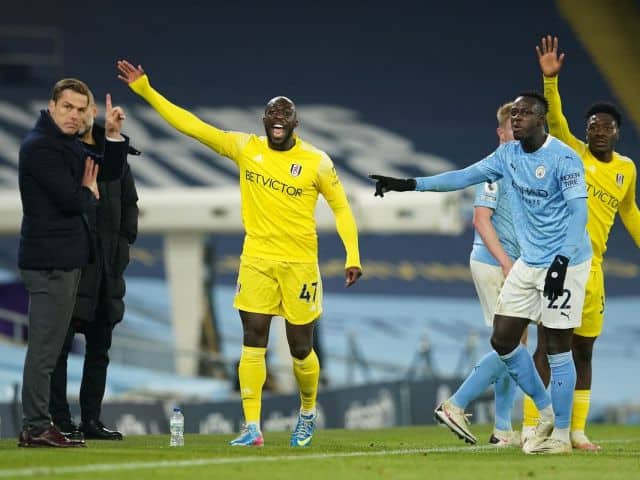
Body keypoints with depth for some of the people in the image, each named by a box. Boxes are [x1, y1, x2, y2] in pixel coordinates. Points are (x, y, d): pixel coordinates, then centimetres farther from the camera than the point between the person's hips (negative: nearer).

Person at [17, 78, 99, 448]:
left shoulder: (68, 145, 17)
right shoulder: (40, 146, -14)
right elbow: (71, 200, -20)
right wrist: (89, 195, 1)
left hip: (66, 257, 10)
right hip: (50, 260, -10)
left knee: (49, 346, 12)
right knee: (45, 346, -9)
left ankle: (39, 425, 16)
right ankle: (36, 428, -8)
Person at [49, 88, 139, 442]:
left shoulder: (113, 148, 14)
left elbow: (129, 200, 17)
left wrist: (124, 241, 8)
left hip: (107, 261, 6)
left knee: (99, 346, 10)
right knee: (60, 342, -6)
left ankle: (91, 420, 16)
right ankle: (60, 420, -4)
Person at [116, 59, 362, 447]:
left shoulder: (317, 162, -4)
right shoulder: (245, 148, 1)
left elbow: (341, 207, 4)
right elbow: (191, 125, 1)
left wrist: (353, 256, -5)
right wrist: (144, 89, -3)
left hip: (300, 263, -2)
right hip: (257, 260, 2)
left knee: (301, 347, 5)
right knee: (253, 341, -6)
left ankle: (308, 411, 31)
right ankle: (252, 427, -5)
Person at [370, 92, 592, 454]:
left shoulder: (563, 159, -15)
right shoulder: (508, 155, 7)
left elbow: (578, 211, -20)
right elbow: (464, 177, 10)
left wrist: (561, 261, -29)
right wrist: (409, 185, 5)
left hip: (565, 262, -8)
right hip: (529, 262, 8)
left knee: (558, 346, -5)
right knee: (504, 340, 4)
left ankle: (561, 435, 3)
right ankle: (547, 415, 20)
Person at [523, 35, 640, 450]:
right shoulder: (572, 153, -1)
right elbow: (555, 119, -18)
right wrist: (551, 78, -32)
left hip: (591, 267, 5)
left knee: (583, 350, 9)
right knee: (549, 345, -7)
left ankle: (577, 430, 16)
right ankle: (532, 427, -5)